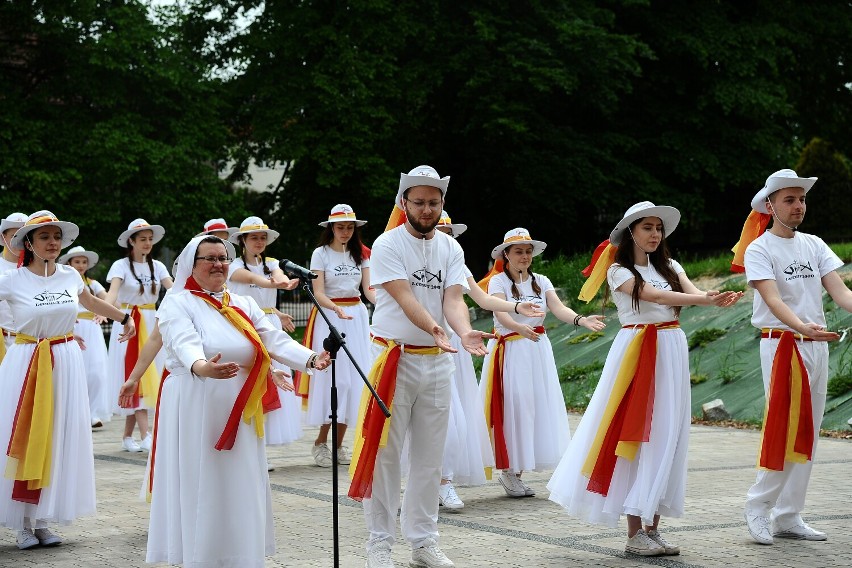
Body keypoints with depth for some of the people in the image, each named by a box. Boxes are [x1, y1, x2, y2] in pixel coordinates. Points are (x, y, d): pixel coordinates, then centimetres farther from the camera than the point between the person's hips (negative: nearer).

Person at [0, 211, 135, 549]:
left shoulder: (70, 276, 5)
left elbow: (91, 303, 26)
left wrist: (124, 318, 37)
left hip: (65, 363, 4)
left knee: (59, 438, 3)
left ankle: (42, 520, 11)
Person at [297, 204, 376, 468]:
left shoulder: (361, 254, 10)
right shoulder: (321, 253, -2)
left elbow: (369, 289, 3)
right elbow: (318, 293, -9)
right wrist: (337, 309, -28)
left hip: (357, 318, 4)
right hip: (328, 316, -4)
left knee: (353, 377, 2)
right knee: (332, 377, -8)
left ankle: (339, 444, 10)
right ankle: (320, 443, 3)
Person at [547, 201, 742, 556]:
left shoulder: (669, 266, 14)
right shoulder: (619, 271, -1)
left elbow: (691, 290, -5)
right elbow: (654, 295, -16)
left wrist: (719, 298, -29)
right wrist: (707, 300, -29)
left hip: (671, 351, 5)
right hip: (636, 351, -5)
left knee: (665, 437, 2)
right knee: (634, 431, -7)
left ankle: (652, 527, 6)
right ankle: (634, 533, -5)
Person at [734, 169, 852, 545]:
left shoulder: (814, 245, 12)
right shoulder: (759, 249, -6)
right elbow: (772, 299, -20)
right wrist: (801, 326, -38)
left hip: (817, 345, 6)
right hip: (781, 344, -6)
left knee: (806, 433, 7)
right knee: (783, 427, -9)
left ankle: (788, 517, 12)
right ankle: (758, 506, 6)